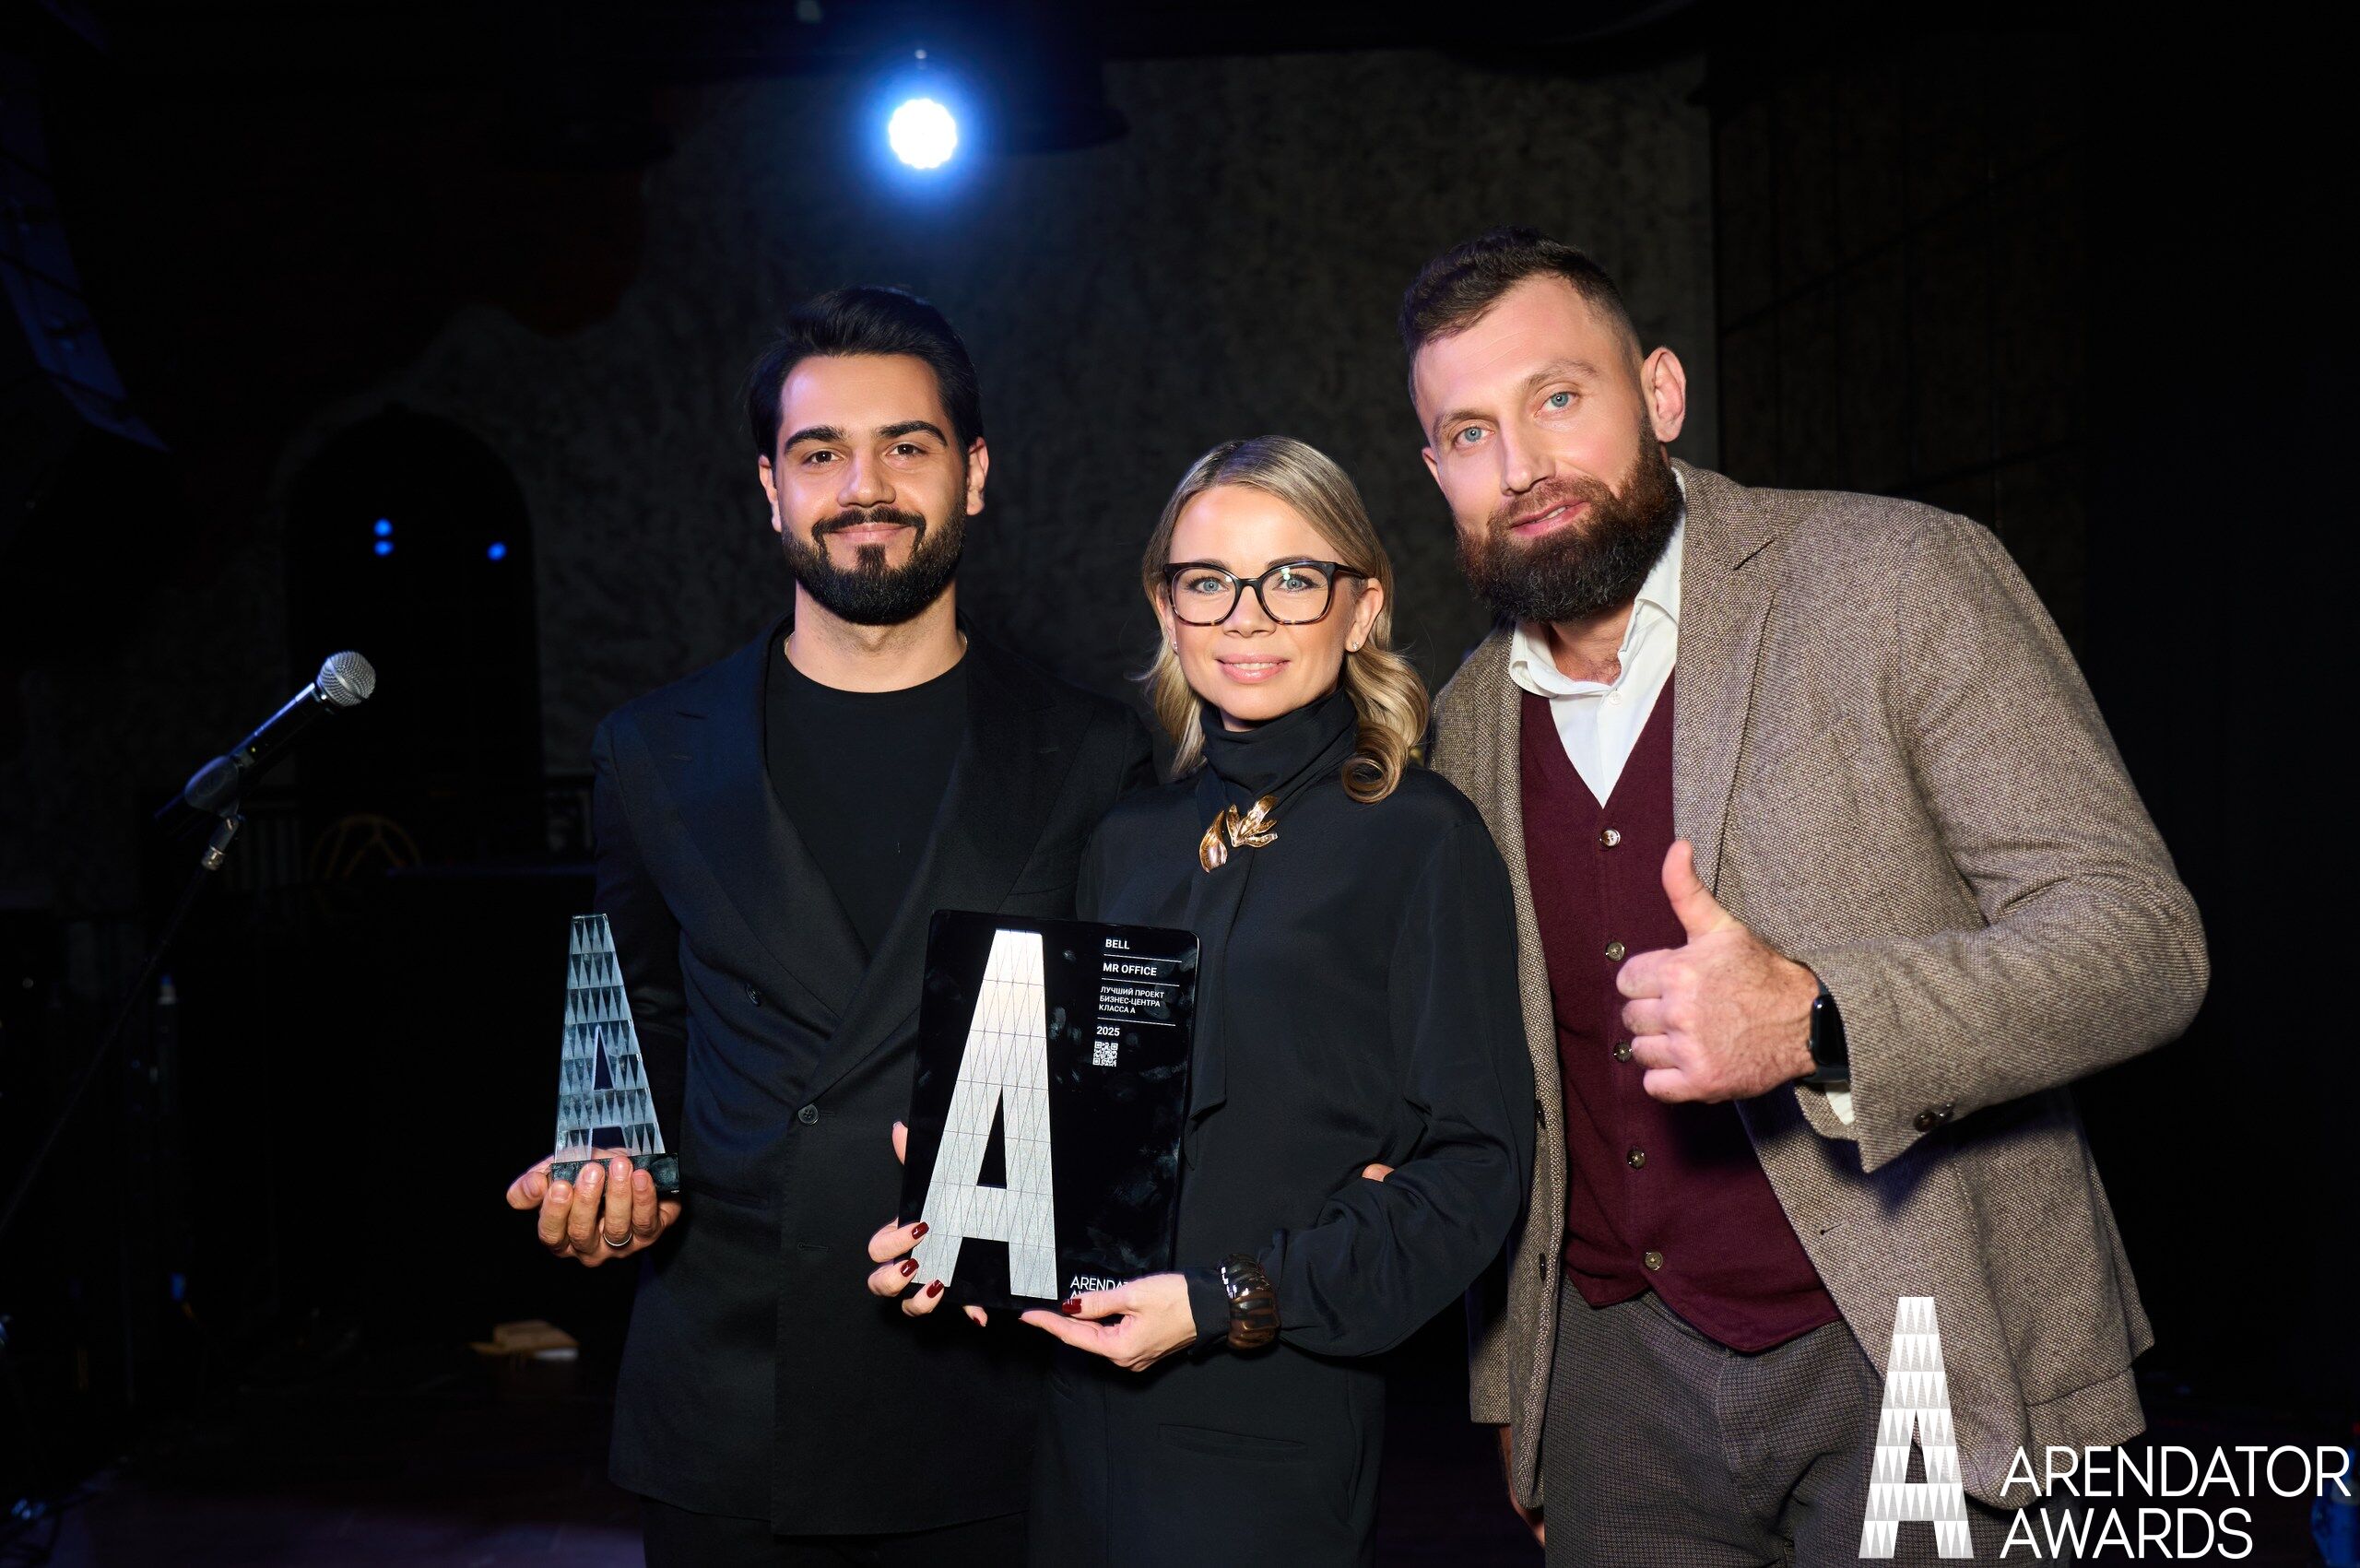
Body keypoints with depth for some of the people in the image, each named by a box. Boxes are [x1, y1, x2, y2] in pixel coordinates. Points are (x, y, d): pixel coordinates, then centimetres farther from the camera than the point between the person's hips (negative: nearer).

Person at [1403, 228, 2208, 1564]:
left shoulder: (1901, 578, -11)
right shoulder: (1470, 721, 5)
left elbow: (2142, 937, -14)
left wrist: (1813, 1024, -30)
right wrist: (1513, 1390, 12)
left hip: (1913, 1358, -4)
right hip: (1619, 1377, 4)